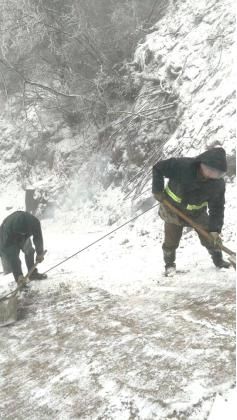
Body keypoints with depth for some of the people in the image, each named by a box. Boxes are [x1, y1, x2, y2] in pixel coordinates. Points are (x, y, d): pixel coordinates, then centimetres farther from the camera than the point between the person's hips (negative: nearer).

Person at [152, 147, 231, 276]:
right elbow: (158, 168, -21)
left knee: (210, 237, 9)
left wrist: (215, 229, -23)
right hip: (173, 210, -2)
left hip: (197, 212, 2)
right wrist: (157, 190, -21)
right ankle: (169, 264, 32)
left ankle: (218, 260, 36)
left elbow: (217, 207, -16)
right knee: (171, 241, 6)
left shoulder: (218, 183, -24)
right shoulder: (182, 165, -34)